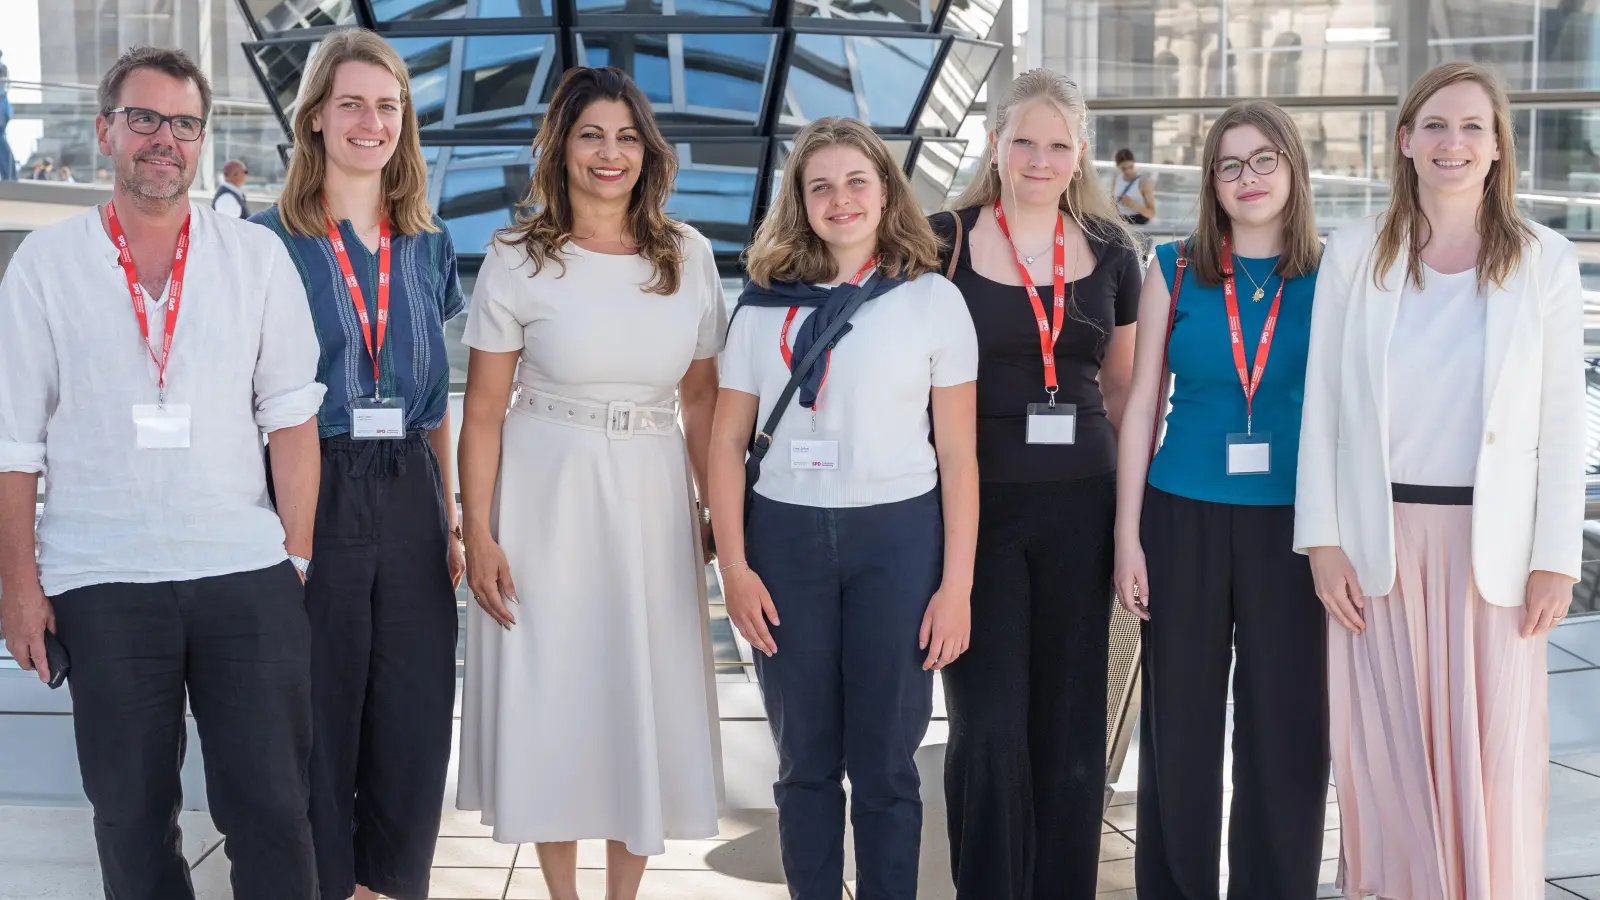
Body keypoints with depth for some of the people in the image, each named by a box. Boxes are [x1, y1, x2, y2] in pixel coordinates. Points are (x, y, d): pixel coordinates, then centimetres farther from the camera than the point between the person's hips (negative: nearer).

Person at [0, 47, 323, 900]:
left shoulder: (257, 256, 6)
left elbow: (291, 414, 5)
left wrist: (298, 557, -2)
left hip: (245, 573, 0)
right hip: (100, 581, 0)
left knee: (271, 804, 0)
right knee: (130, 811, 8)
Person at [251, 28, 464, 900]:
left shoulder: (427, 245, 12)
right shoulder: (271, 239, -1)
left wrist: (451, 519, 12)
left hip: (410, 493, 4)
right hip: (316, 491, -4)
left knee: (415, 715, 6)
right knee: (319, 710, 2)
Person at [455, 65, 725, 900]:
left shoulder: (689, 256, 3)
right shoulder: (518, 259, -4)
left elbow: (701, 402, 8)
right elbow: (483, 410, -3)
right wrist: (477, 534, -8)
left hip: (651, 498, 2)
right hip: (545, 497, -2)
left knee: (648, 702, 7)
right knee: (550, 703, 5)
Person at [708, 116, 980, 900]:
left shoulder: (934, 300, 1)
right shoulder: (765, 304, 6)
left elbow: (957, 454, 0)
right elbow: (728, 441, 6)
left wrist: (957, 584, -5)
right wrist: (733, 565, -3)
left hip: (898, 537, -1)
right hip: (786, 538, 2)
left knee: (884, 762, 5)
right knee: (804, 758, 10)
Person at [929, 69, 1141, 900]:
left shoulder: (1110, 251, 6)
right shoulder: (944, 242, -4)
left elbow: (1124, 388, 14)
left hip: (1079, 508, 3)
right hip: (976, 505, -3)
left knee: (1070, 721, 9)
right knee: (989, 725, -1)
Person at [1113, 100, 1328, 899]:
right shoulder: (1175, 270, 3)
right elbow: (1142, 403, 4)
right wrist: (1128, 536, 0)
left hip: (1291, 524, 0)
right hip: (1186, 519, 1)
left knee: (1285, 729, 4)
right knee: (1179, 726, 6)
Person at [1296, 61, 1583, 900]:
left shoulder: (1544, 260, 0)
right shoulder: (1356, 252, 1)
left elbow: (1562, 422, 0)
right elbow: (1321, 405, 2)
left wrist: (1556, 558, -4)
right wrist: (1323, 540, -3)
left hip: (1491, 539, -1)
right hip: (1379, 537, 1)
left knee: (1491, 759, 2)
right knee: (1387, 753, 6)